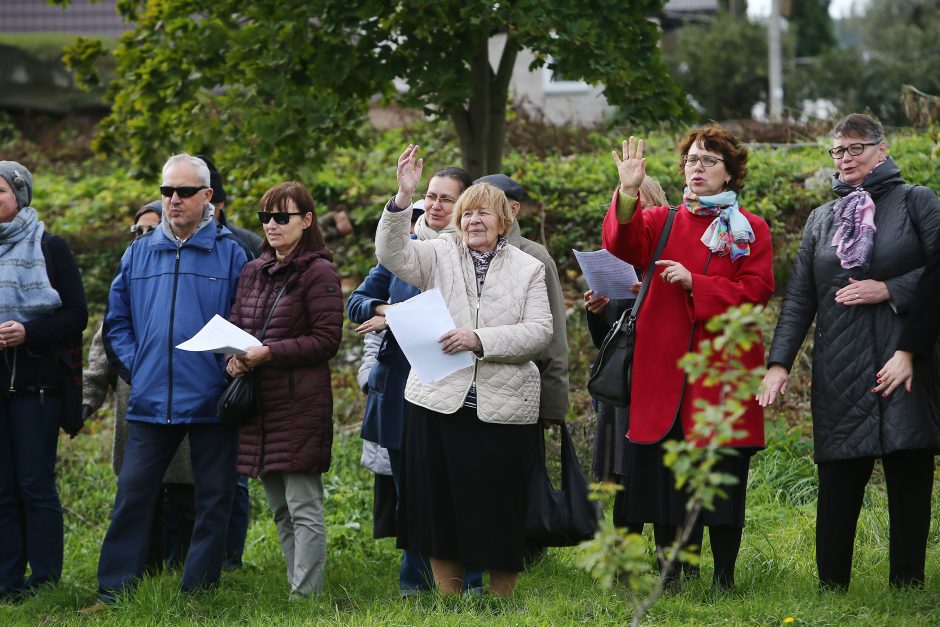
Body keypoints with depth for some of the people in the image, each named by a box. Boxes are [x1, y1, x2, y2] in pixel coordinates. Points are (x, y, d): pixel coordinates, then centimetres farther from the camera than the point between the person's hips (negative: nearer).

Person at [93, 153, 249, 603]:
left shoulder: (231, 254, 0)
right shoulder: (138, 254, 10)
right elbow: (116, 321, 15)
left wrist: (232, 366, -12)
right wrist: (135, 366, 3)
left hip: (211, 399, -2)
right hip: (150, 399, 2)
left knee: (212, 499, 3)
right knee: (133, 495, 1)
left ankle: (197, 594, 12)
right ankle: (114, 592, 5)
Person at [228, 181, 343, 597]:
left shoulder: (319, 273, -7)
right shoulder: (253, 272, 16)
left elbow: (326, 341, -12)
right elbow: (234, 326, 20)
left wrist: (269, 352, -19)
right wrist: (234, 356, -2)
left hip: (301, 404, -8)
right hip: (259, 403, 8)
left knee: (304, 508, -7)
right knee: (280, 509, 12)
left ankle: (306, 595, -6)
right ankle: (298, 589, 18)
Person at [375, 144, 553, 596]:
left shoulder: (528, 269, 7)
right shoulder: (439, 257, 8)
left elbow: (540, 332, -4)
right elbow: (393, 255, -10)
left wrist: (480, 340, -16)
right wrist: (403, 197, -22)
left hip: (504, 406, -1)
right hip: (439, 401, 1)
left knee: (500, 510, 3)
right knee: (440, 505, 5)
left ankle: (502, 599, 14)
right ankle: (448, 598, 15)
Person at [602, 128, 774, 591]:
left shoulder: (750, 230, 7)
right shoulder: (662, 222, 12)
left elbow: (756, 291, -5)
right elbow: (623, 244, -8)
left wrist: (695, 284, -14)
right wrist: (629, 192, -24)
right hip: (665, 368, 2)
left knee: (724, 474, -2)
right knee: (664, 470, 1)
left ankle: (724, 576, 6)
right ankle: (669, 572, 10)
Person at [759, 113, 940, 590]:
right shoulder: (822, 219, 17)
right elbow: (799, 298, 12)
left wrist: (888, 290, -12)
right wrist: (779, 362, 2)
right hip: (840, 369, 3)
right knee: (838, 480, -1)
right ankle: (832, 588, 2)